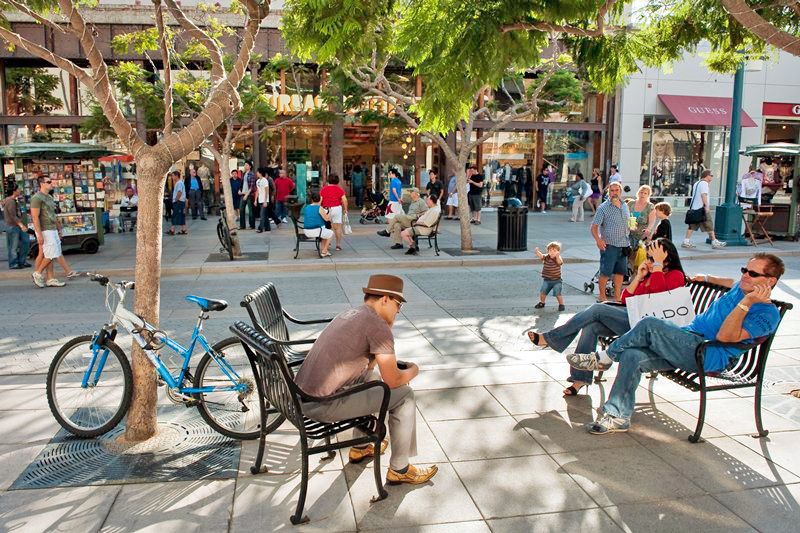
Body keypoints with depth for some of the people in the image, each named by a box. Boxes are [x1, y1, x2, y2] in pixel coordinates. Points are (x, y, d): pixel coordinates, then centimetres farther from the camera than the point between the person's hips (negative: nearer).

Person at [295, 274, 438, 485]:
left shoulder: (348, 315, 16)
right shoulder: (378, 326, -12)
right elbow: (392, 380, -12)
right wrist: (413, 370, 10)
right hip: (323, 407, -9)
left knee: (372, 378, 30)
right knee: (404, 395, 2)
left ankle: (360, 447, 39)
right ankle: (399, 469, 14)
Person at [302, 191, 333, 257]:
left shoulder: (306, 208, 7)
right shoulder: (319, 208, -13)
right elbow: (326, 219, -10)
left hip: (307, 232, 7)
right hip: (317, 231, -6)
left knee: (324, 232, 37)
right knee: (331, 233, 24)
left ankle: (322, 249, 34)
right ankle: (324, 252, 21)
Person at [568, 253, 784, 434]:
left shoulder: (768, 314, -8)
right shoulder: (741, 287, 18)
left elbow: (725, 337, -21)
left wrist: (747, 303, -24)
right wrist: (707, 278, 52)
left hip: (710, 356, -8)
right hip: (688, 344, 8)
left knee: (650, 325, -29)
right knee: (632, 356, -17)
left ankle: (603, 357, -9)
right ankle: (618, 416, -11)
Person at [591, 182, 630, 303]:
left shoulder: (625, 206, 11)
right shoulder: (603, 207, -7)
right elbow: (594, 226, -12)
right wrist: (598, 239, -27)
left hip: (623, 245, 6)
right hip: (609, 245, -6)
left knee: (620, 272, 11)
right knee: (605, 272, -2)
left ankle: (617, 297, 21)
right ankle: (602, 297, 11)